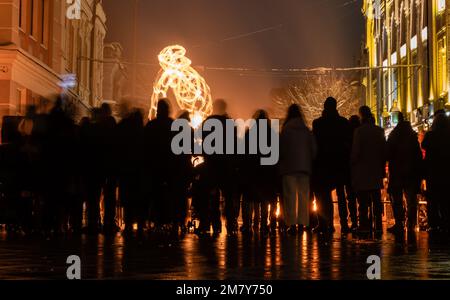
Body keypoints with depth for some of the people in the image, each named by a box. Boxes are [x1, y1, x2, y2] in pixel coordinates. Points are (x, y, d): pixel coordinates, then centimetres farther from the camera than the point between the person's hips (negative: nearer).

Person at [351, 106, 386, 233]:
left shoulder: (359, 131, -11)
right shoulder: (379, 131, 5)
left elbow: (356, 151, -12)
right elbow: (384, 151, 8)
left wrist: (352, 164, 2)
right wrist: (382, 168, 15)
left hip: (362, 171, -5)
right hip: (376, 171, 5)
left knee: (363, 201, -3)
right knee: (376, 200, 9)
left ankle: (365, 225, -5)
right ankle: (378, 225, 9)